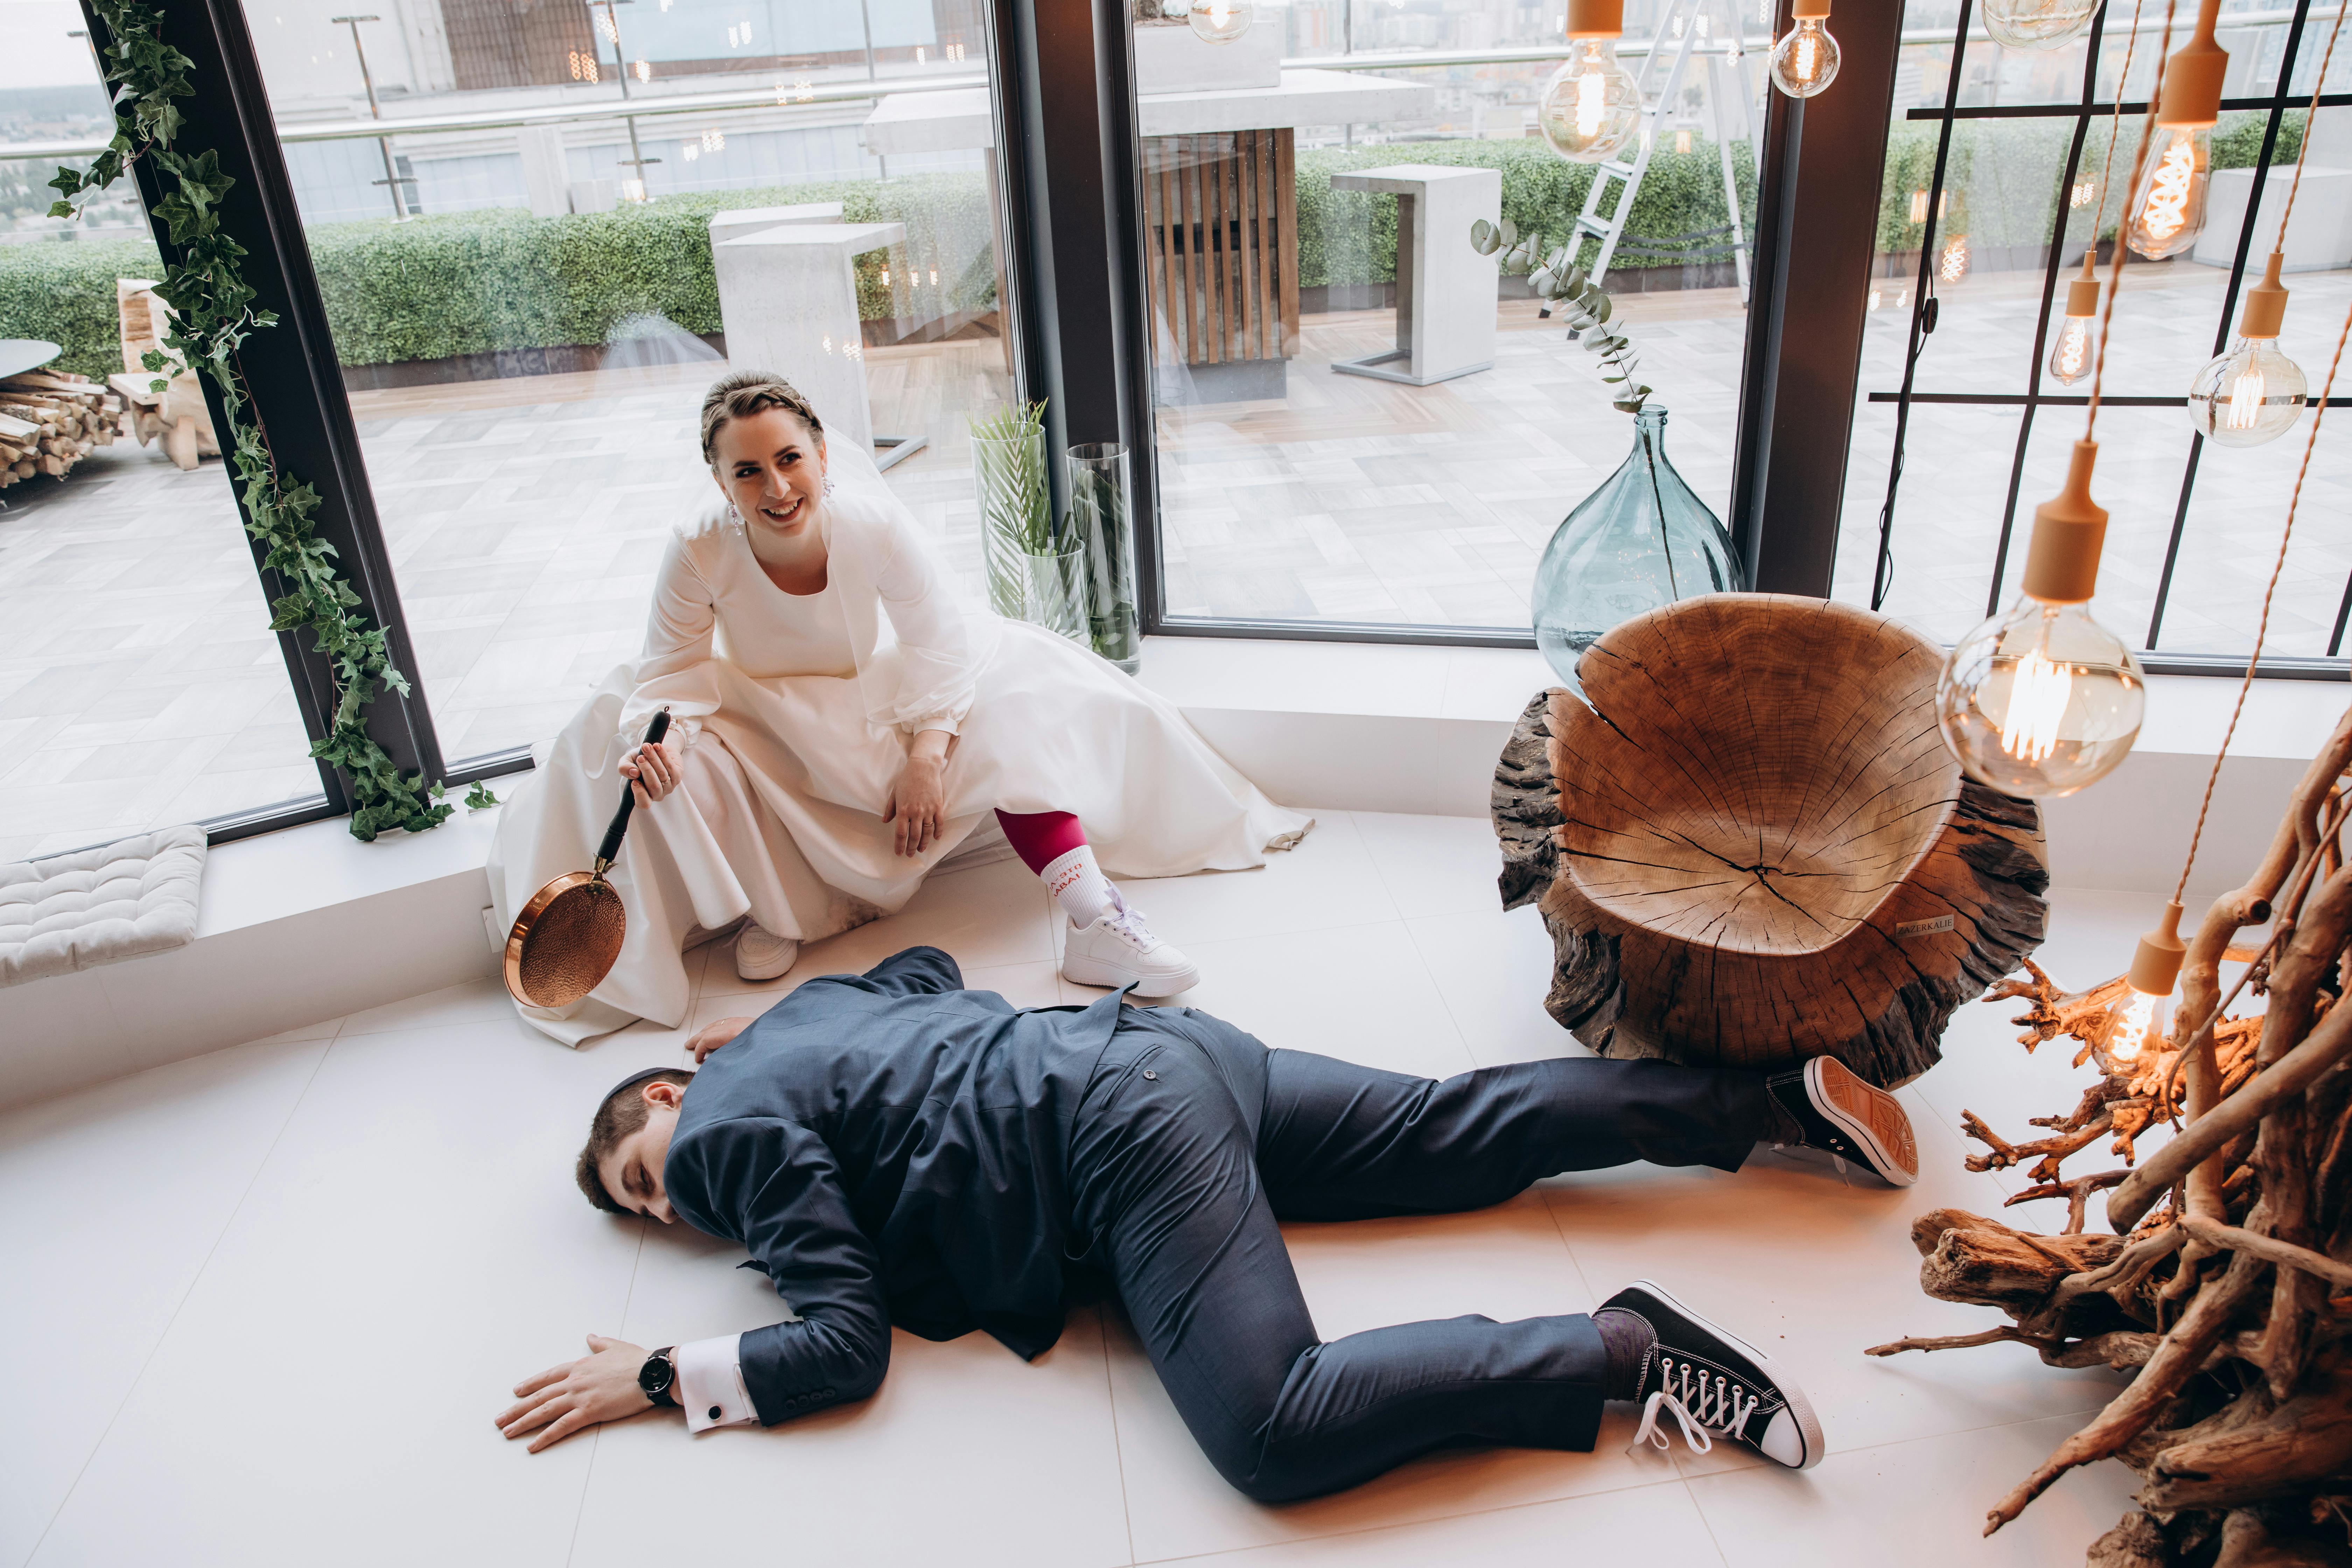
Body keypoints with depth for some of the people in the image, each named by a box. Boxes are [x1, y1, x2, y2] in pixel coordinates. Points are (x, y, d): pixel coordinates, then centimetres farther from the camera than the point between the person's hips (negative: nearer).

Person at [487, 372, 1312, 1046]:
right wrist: (656, 734, -38)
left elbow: (936, 640, -17)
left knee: (1012, 710, -23)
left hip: (873, 694, 0)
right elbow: (673, 670, -16)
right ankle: (768, 908, -4)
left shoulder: (875, 525, -28)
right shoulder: (697, 551, -28)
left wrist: (928, 749, -25)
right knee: (647, 753, -28)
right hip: (759, 712, 0)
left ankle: (1097, 925, -25)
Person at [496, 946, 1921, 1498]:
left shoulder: (730, 1128, -4)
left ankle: (1624, 1346, -19)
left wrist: (655, 1379, 0)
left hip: (1121, 1126, -9)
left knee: (1275, 1435, -19)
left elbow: (847, 1345, -8)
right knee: (1474, 1133, 9)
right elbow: (929, 963, 39)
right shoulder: (799, 1011, 20)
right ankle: (1785, 1091, 10)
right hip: (1170, 1050, 9)